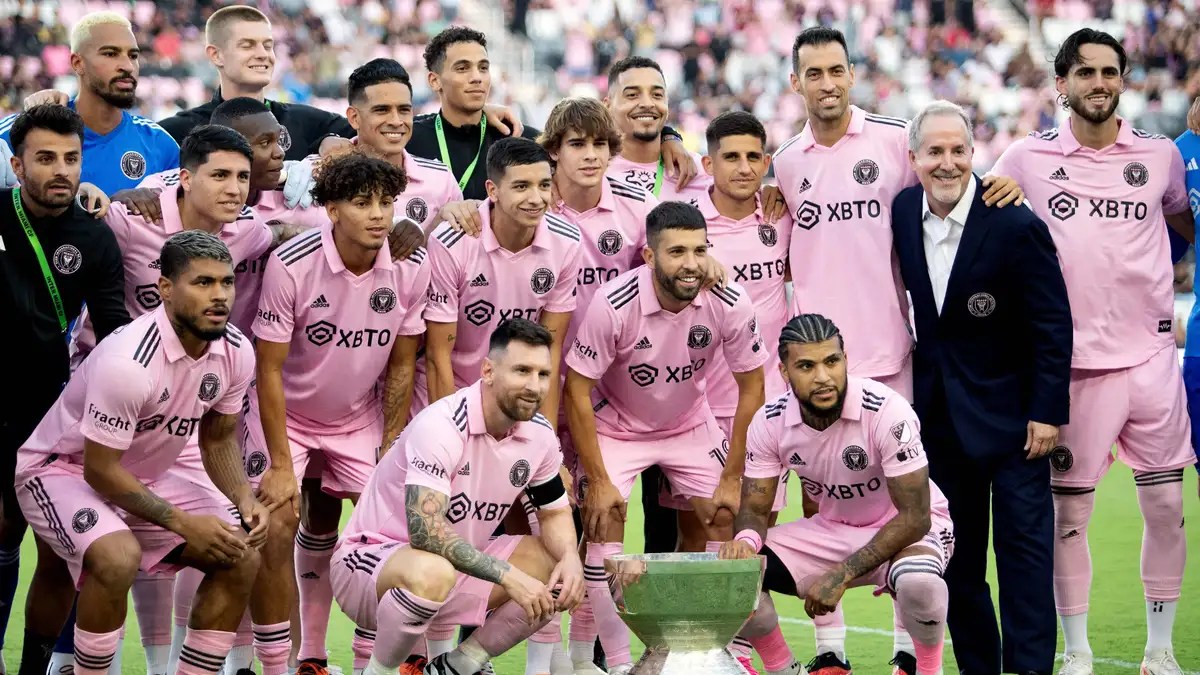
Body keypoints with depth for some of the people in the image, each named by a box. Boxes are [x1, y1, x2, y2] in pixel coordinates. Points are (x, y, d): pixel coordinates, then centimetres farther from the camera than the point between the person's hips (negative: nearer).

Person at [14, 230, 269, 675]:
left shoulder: (236, 353, -11)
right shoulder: (128, 362, -33)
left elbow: (218, 440, 6)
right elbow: (99, 471, -25)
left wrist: (244, 500, -12)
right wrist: (183, 523, -25)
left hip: (143, 477, 8)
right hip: (63, 468, -8)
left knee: (241, 557, -4)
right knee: (118, 556, -35)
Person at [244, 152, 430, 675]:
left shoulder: (411, 267, -13)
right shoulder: (290, 264, -24)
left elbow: (400, 367, -2)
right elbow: (269, 369, -18)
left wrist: (392, 452, -5)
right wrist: (281, 466, -20)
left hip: (359, 417, 3)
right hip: (286, 415, -3)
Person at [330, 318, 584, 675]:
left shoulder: (539, 434, -5)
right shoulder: (442, 425, -27)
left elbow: (554, 512, 11)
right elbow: (425, 532, -35)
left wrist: (570, 559, -12)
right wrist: (508, 575, -35)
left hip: (457, 564, 8)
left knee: (564, 575, -4)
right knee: (432, 573, -40)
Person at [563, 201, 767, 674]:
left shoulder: (730, 304, -22)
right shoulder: (613, 304, -30)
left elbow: (751, 390, -10)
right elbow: (577, 392, -21)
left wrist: (731, 479, -10)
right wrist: (598, 481, -20)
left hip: (690, 422, 3)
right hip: (615, 424, -3)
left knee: (723, 521, -5)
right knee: (604, 526, -15)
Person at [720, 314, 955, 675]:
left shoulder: (887, 412, -28)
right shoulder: (769, 422, -13)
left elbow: (914, 517, -26)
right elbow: (755, 507, -3)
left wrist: (842, 575, -31)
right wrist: (746, 539, -29)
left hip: (907, 528, -5)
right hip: (831, 528, 5)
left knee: (917, 581, -40)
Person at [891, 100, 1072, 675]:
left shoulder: (1016, 226, -15)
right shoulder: (902, 214, 1)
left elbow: (1053, 325, -11)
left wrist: (1048, 412, -14)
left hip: (1011, 412, -5)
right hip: (939, 413, 5)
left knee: (1024, 547, -6)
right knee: (956, 557, 9)